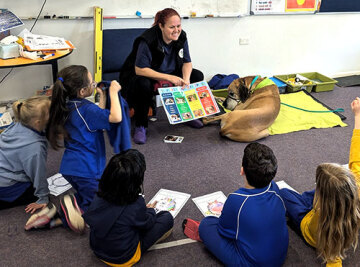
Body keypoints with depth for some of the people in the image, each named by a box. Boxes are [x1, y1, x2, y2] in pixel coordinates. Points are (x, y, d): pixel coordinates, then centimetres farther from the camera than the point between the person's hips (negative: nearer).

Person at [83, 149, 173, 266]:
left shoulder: (100, 196, -16)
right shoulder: (136, 204, -31)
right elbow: (146, 223, -9)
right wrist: (149, 210, 12)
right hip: (123, 259, -5)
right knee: (167, 218, 1)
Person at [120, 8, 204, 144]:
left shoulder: (181, 37, -10)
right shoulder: (148, 40, -28)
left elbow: (187, 62, -2)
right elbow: (140, 69, -32)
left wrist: (186, 79, -24)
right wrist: (169, 78, -37)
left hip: (170, 74, 6)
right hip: (139, 76, -6)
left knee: (197, 76, -7)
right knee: (143, 84, -41)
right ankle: (140, 126, -21)